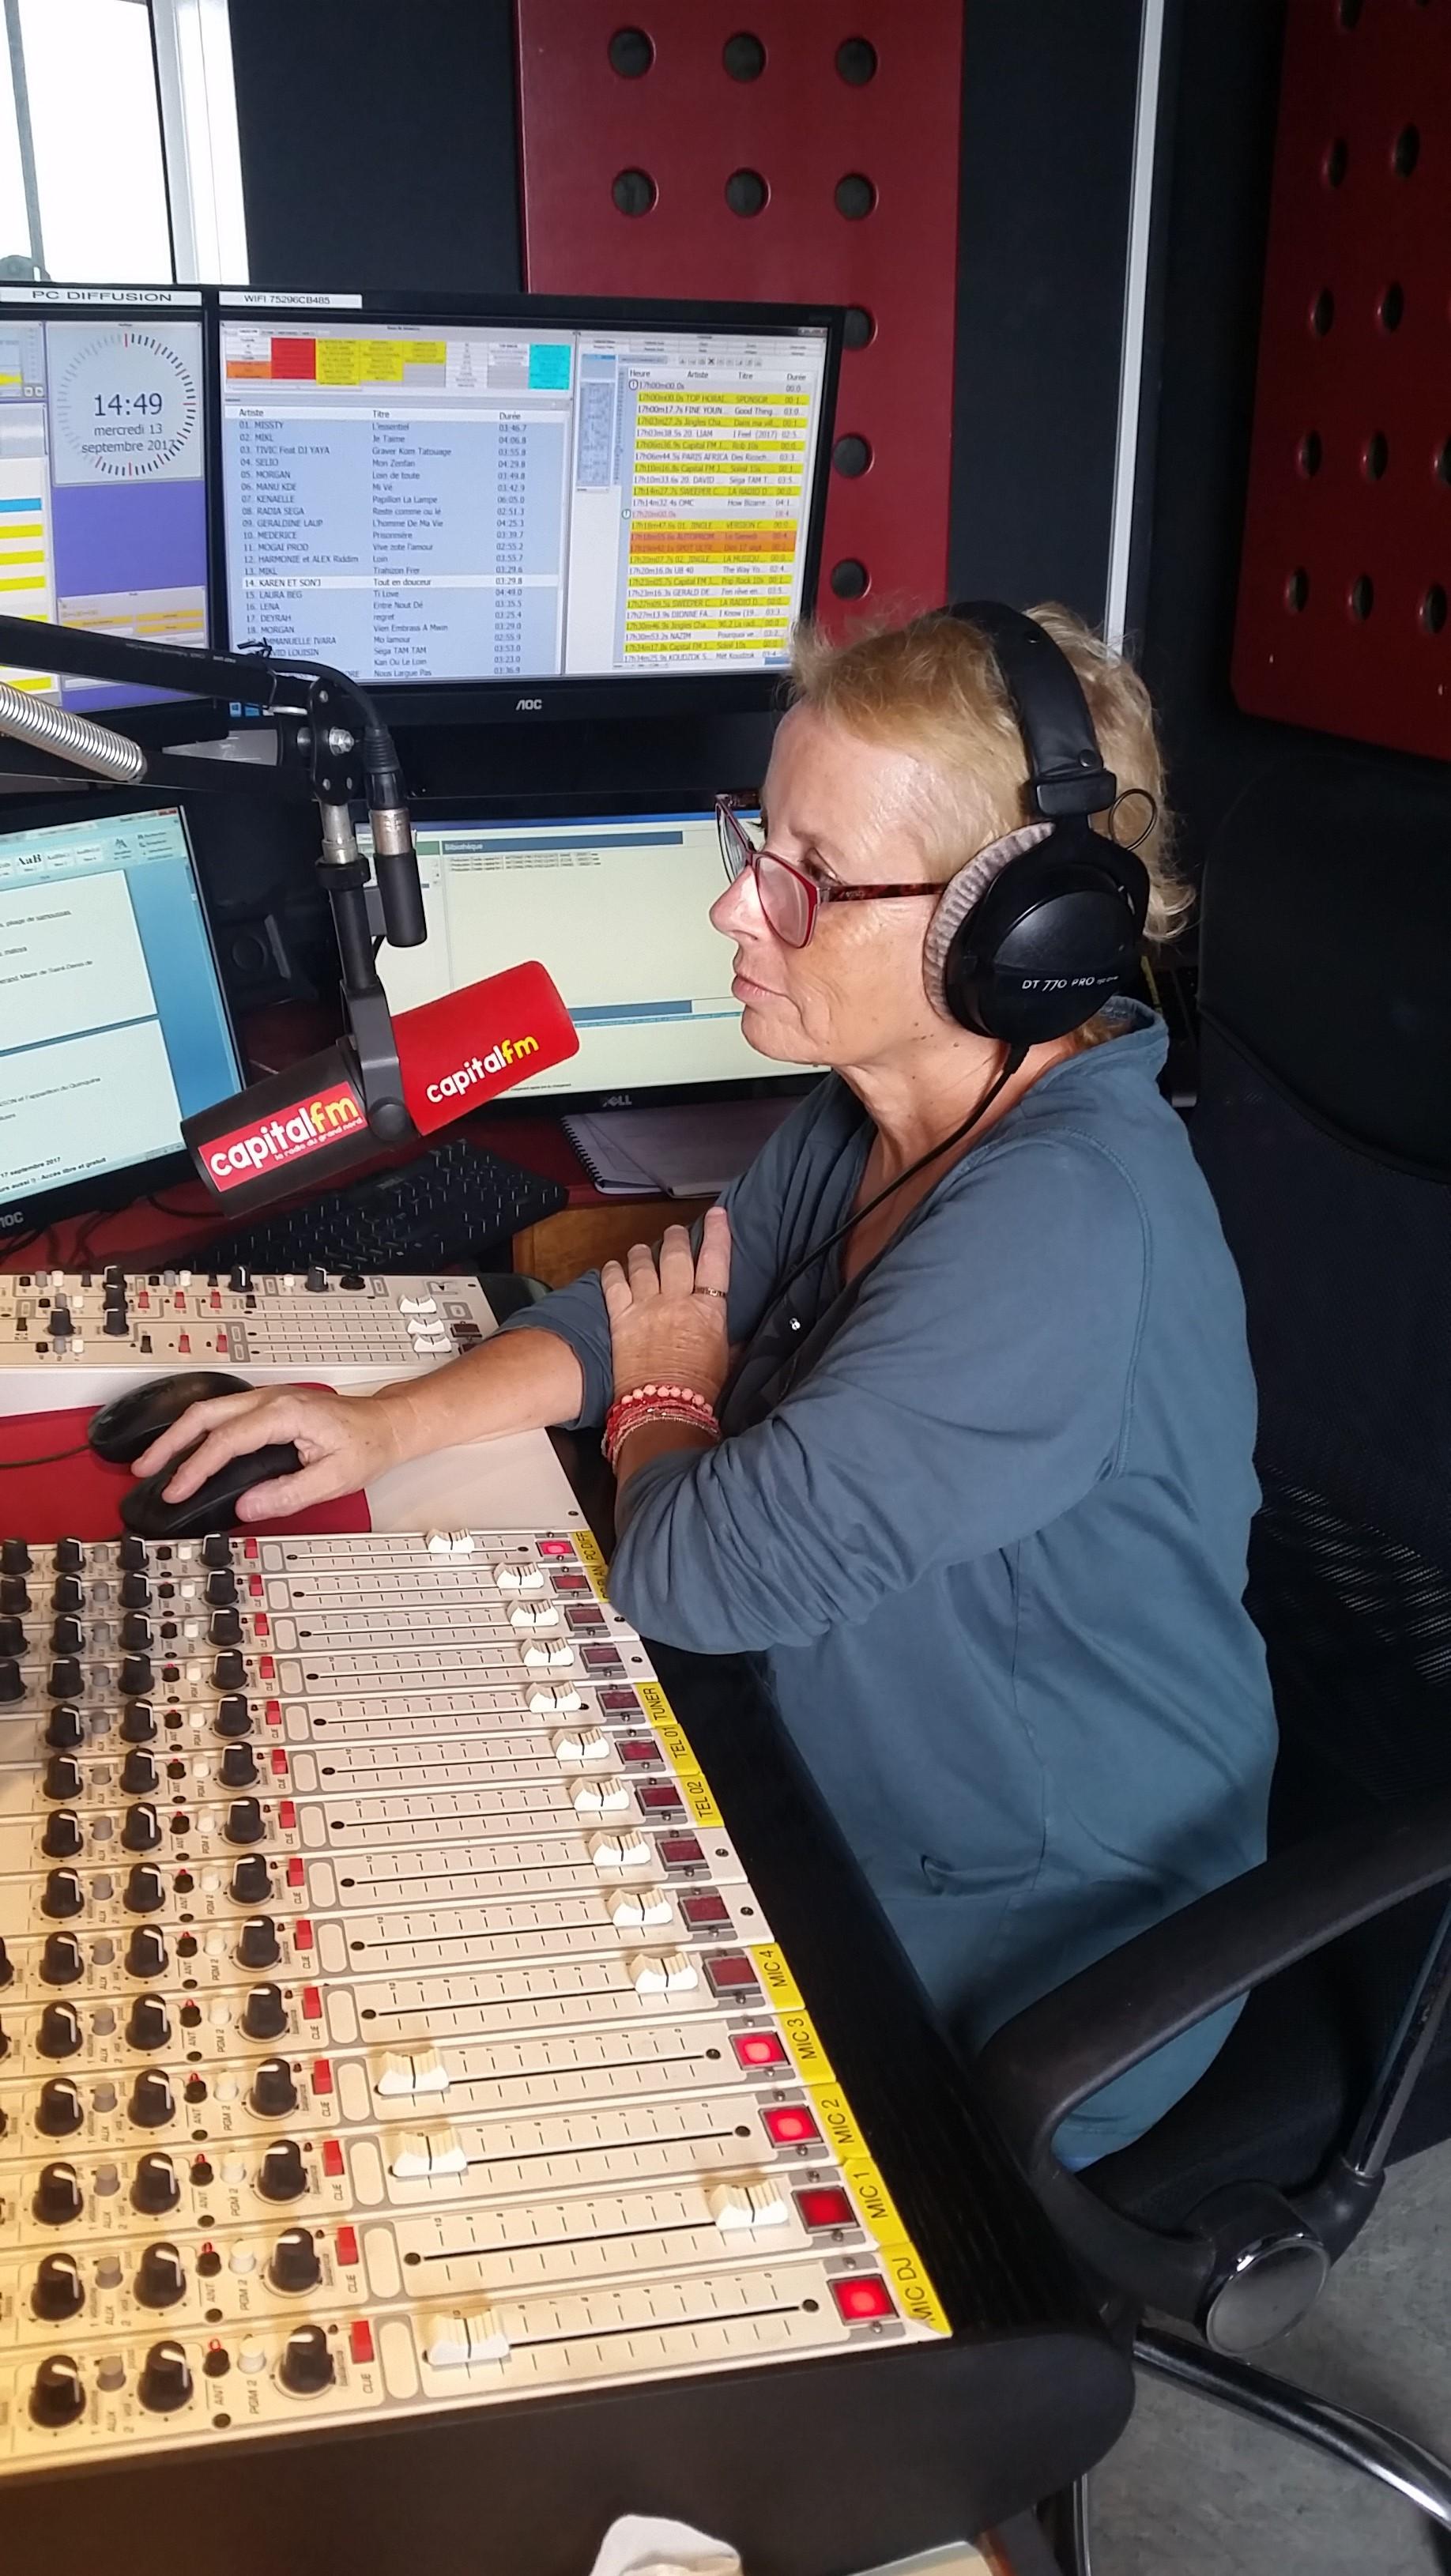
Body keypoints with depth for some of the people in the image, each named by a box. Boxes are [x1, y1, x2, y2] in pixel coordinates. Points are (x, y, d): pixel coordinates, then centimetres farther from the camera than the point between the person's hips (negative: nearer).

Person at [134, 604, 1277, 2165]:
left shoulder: (1064, 1224, -34)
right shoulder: (877, 1118, -3)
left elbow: (701, 1569, -30)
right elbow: (669, 1304, 9)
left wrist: (664, 1403, -7)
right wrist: (386, 1425, -6)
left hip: (1027, 1980, -7)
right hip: (853, 1821, 8)